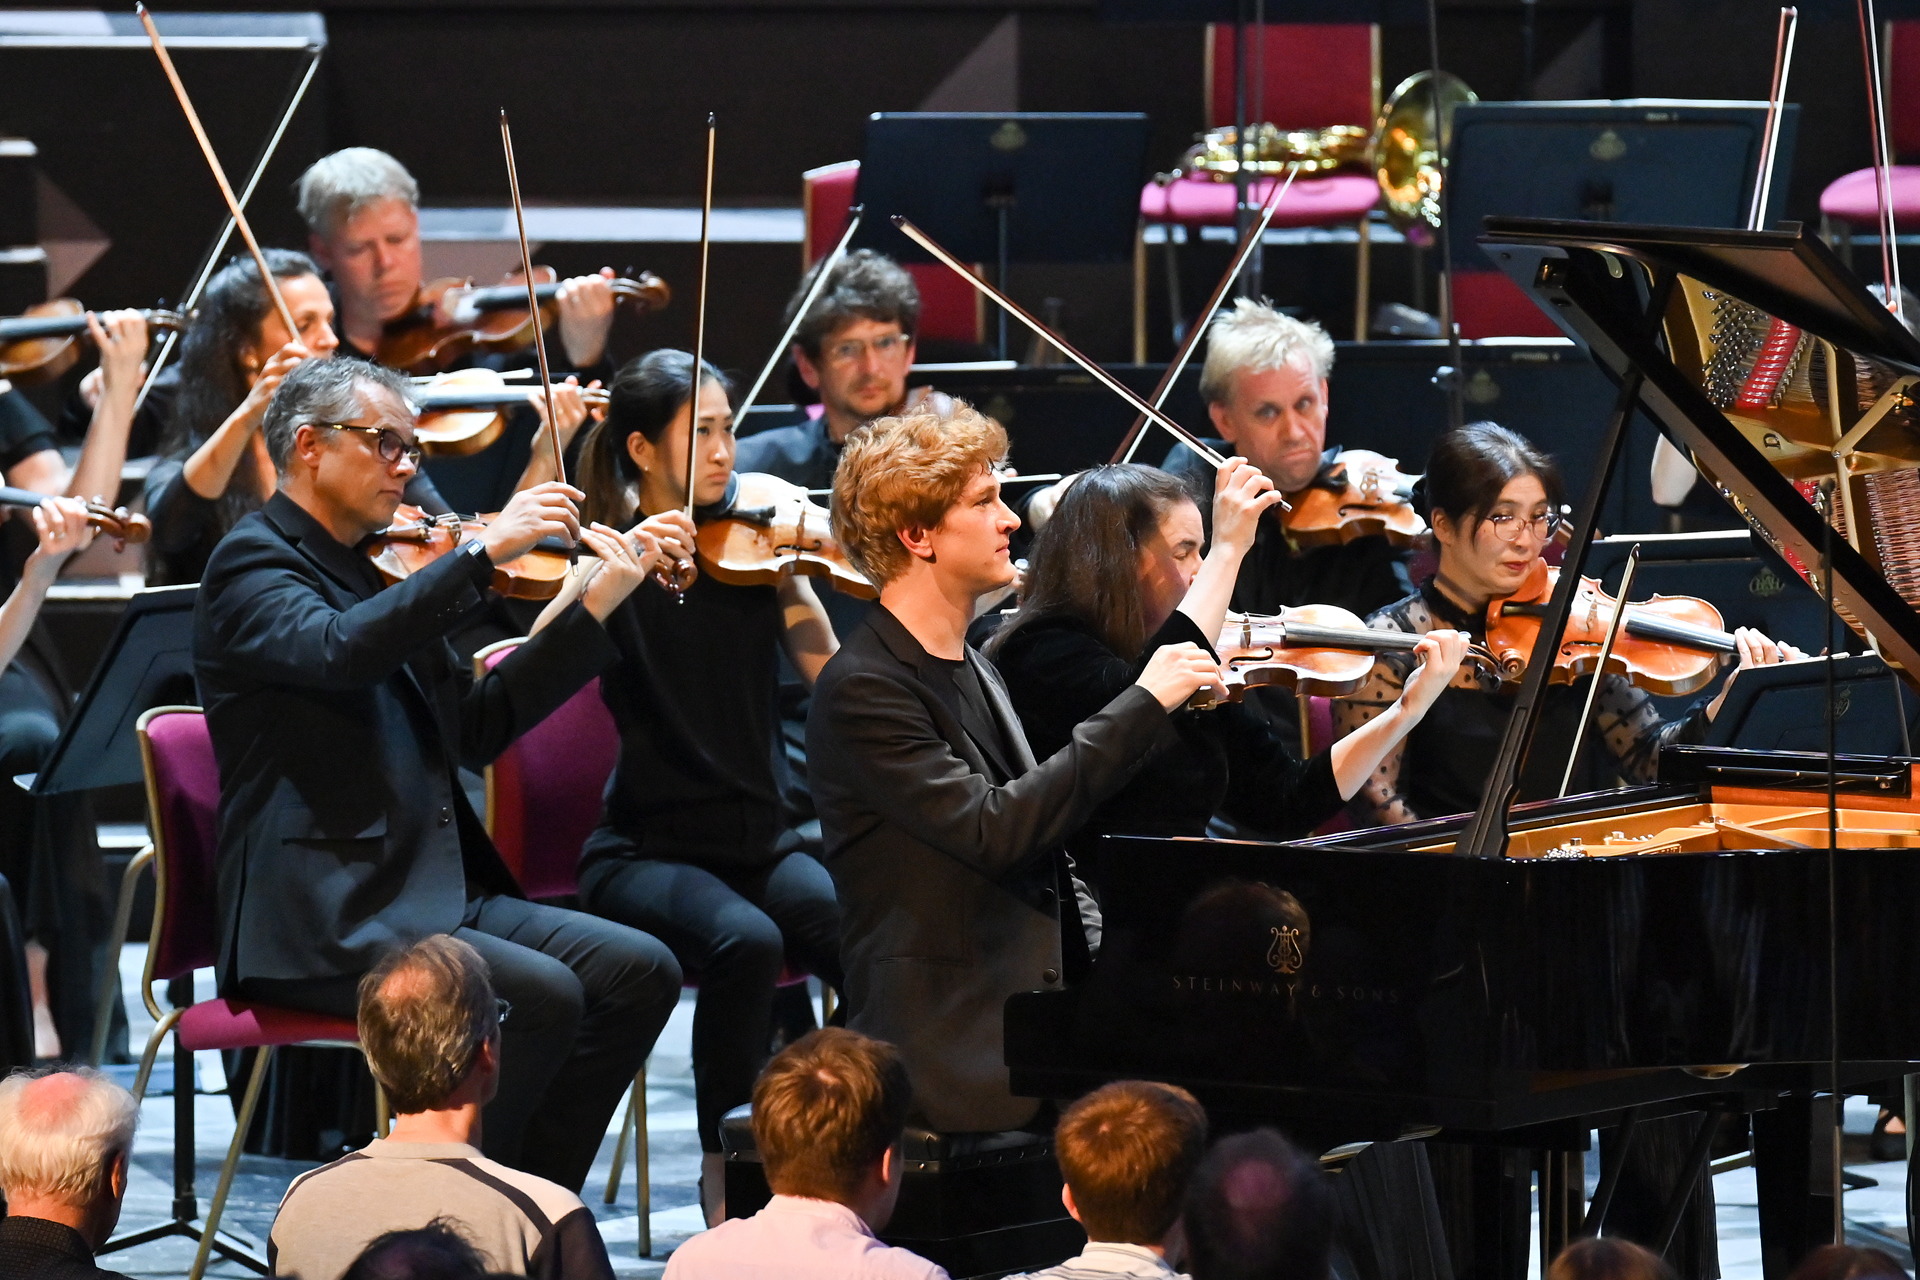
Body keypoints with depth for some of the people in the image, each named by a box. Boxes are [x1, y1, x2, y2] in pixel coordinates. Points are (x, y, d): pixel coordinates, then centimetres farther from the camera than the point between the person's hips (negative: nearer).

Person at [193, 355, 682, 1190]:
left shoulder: (373, 574, 22)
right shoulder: (252, 564, -5)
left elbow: (477, 724, 19)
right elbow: (340, 651, -28)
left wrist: (596, 607, 13)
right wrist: (481, 553, -28)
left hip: (438, 895, 9)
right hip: (319, 923, -9)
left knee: (638, 971, -6)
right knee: (540, 995, -26)